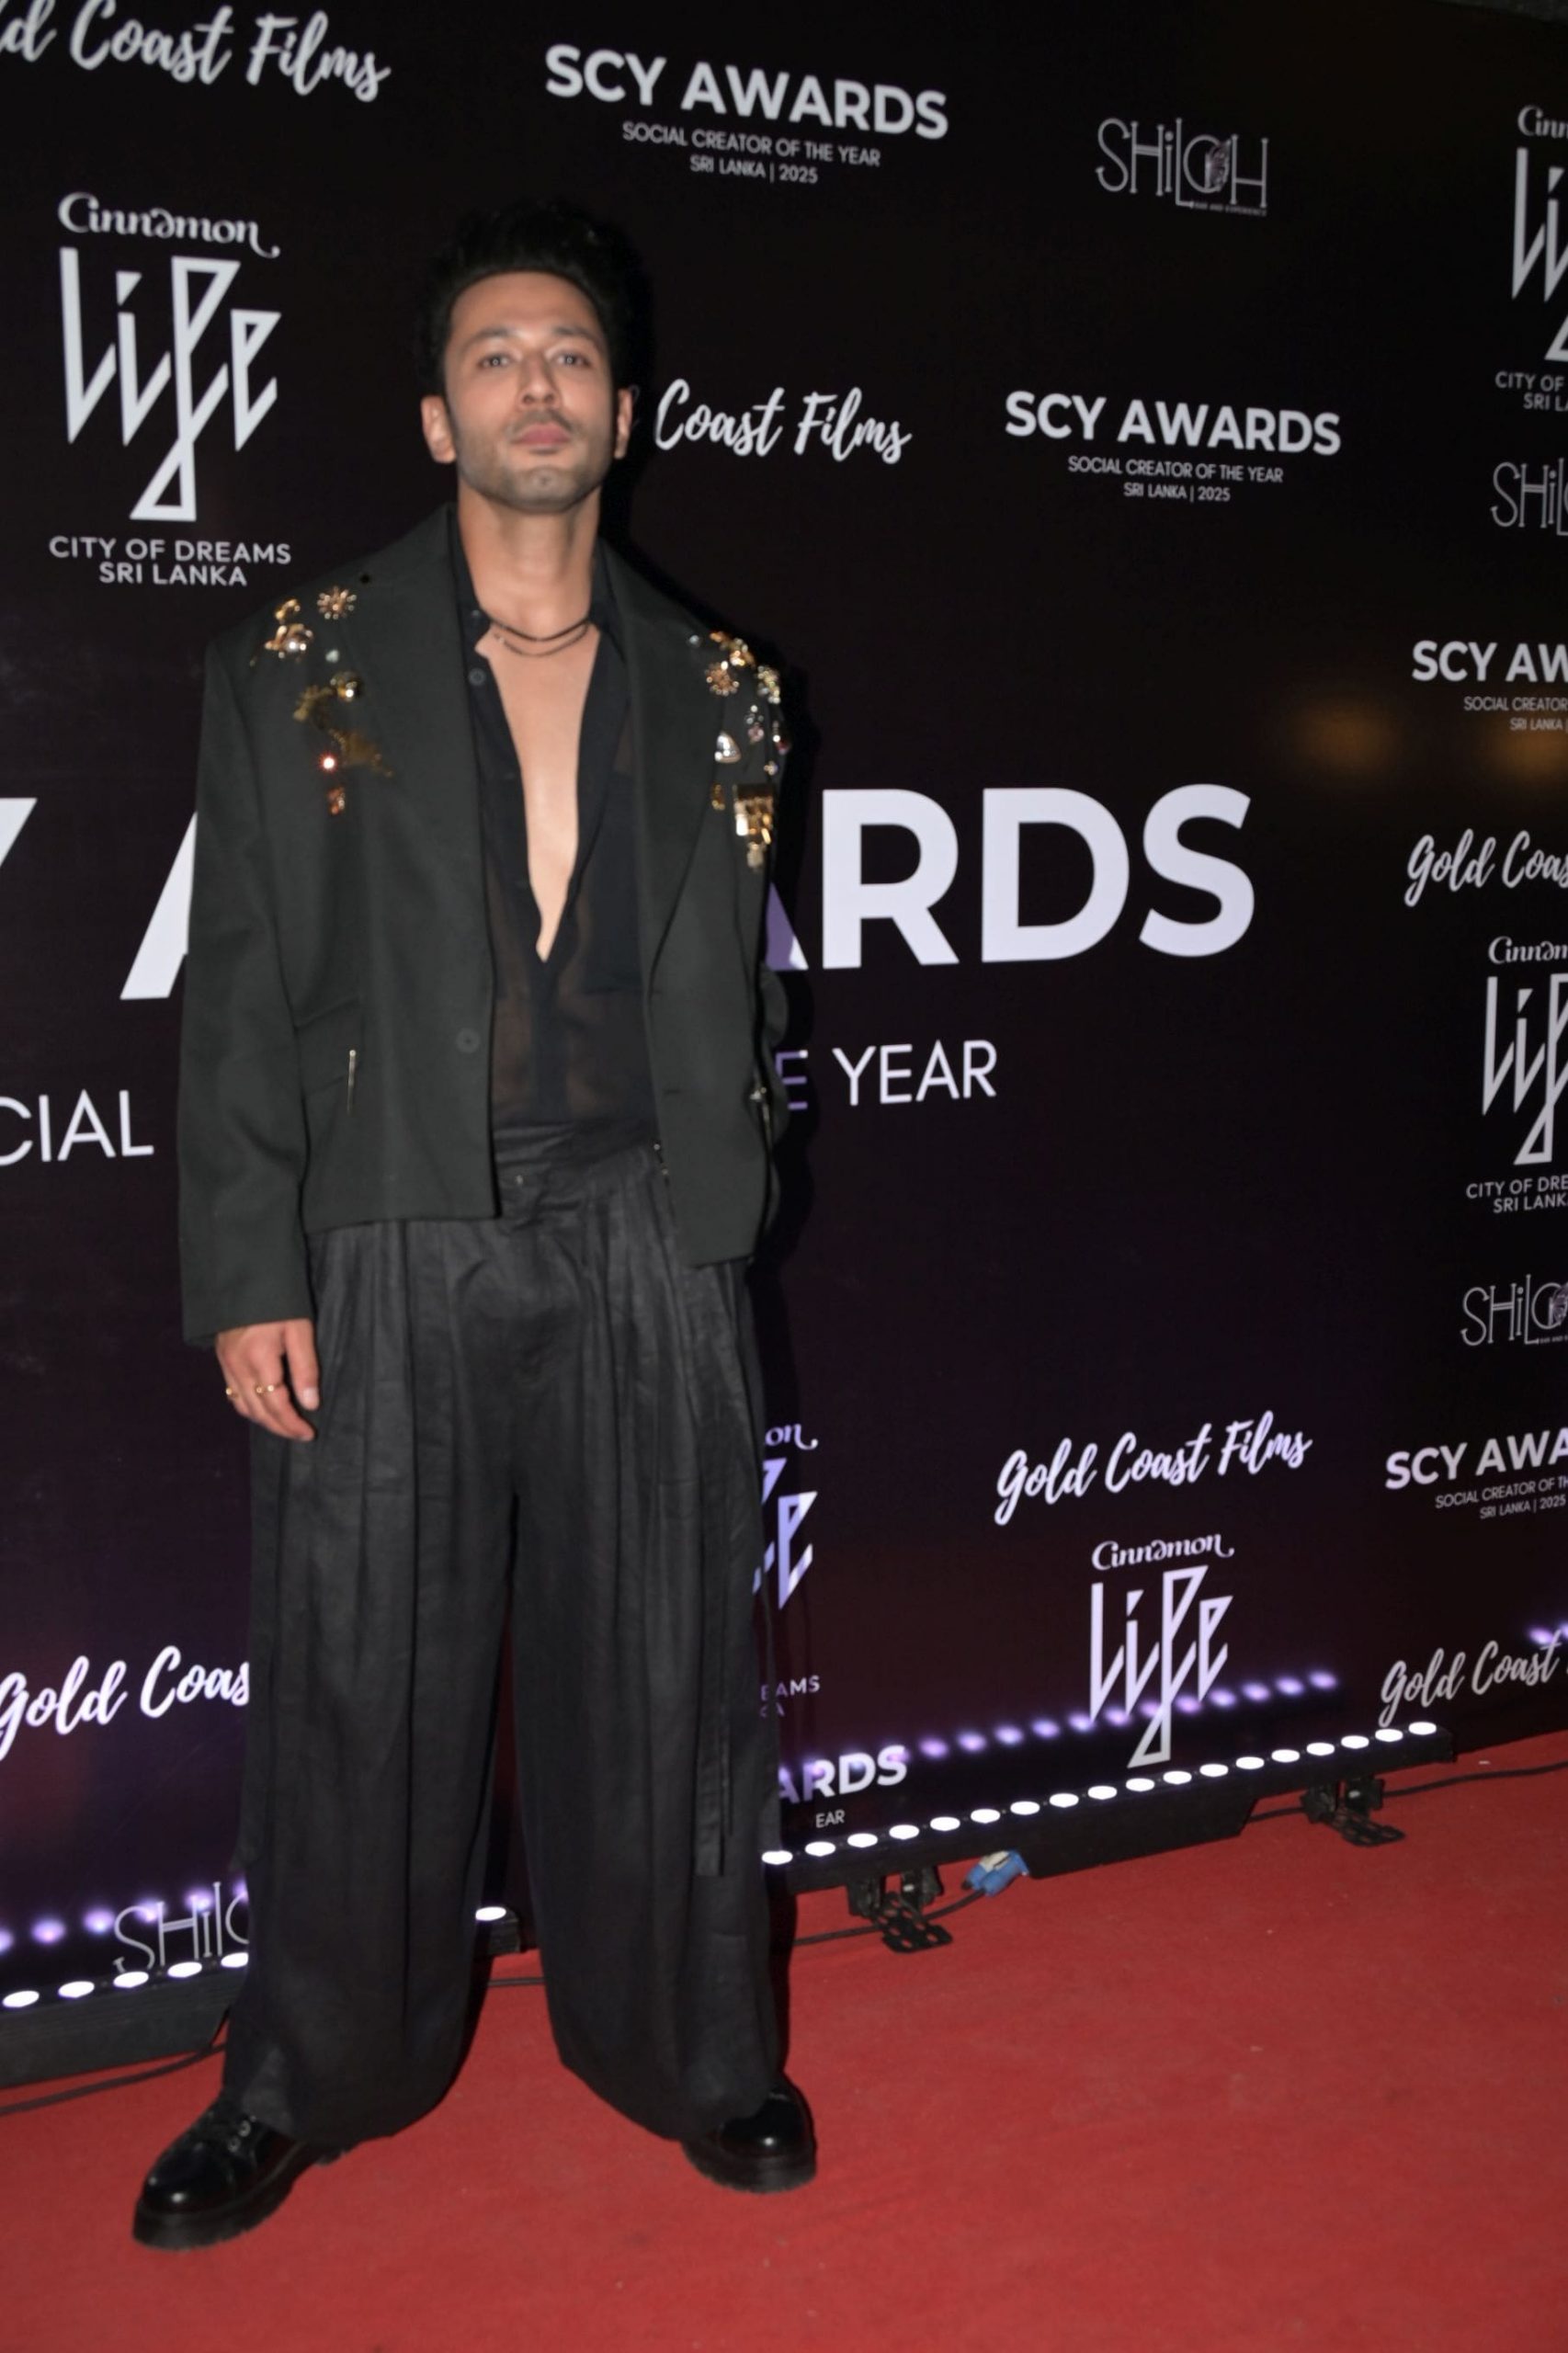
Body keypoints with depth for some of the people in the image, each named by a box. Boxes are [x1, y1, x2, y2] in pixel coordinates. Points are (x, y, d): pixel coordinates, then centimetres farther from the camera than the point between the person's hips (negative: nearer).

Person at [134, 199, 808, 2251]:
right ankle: (303, 2083, 28)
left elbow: (742, 991, 13)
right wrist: (247, 1278, -6)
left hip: (644, 1248, 2)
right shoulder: (303, 672, 4)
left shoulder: (712, 692, 10)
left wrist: (728, 1224, 7)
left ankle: (695, 2051, 30)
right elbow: (243, 995, 0)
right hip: (393, 1251, -1)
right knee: (357, 1683, 7)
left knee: (667, 1674, 10)